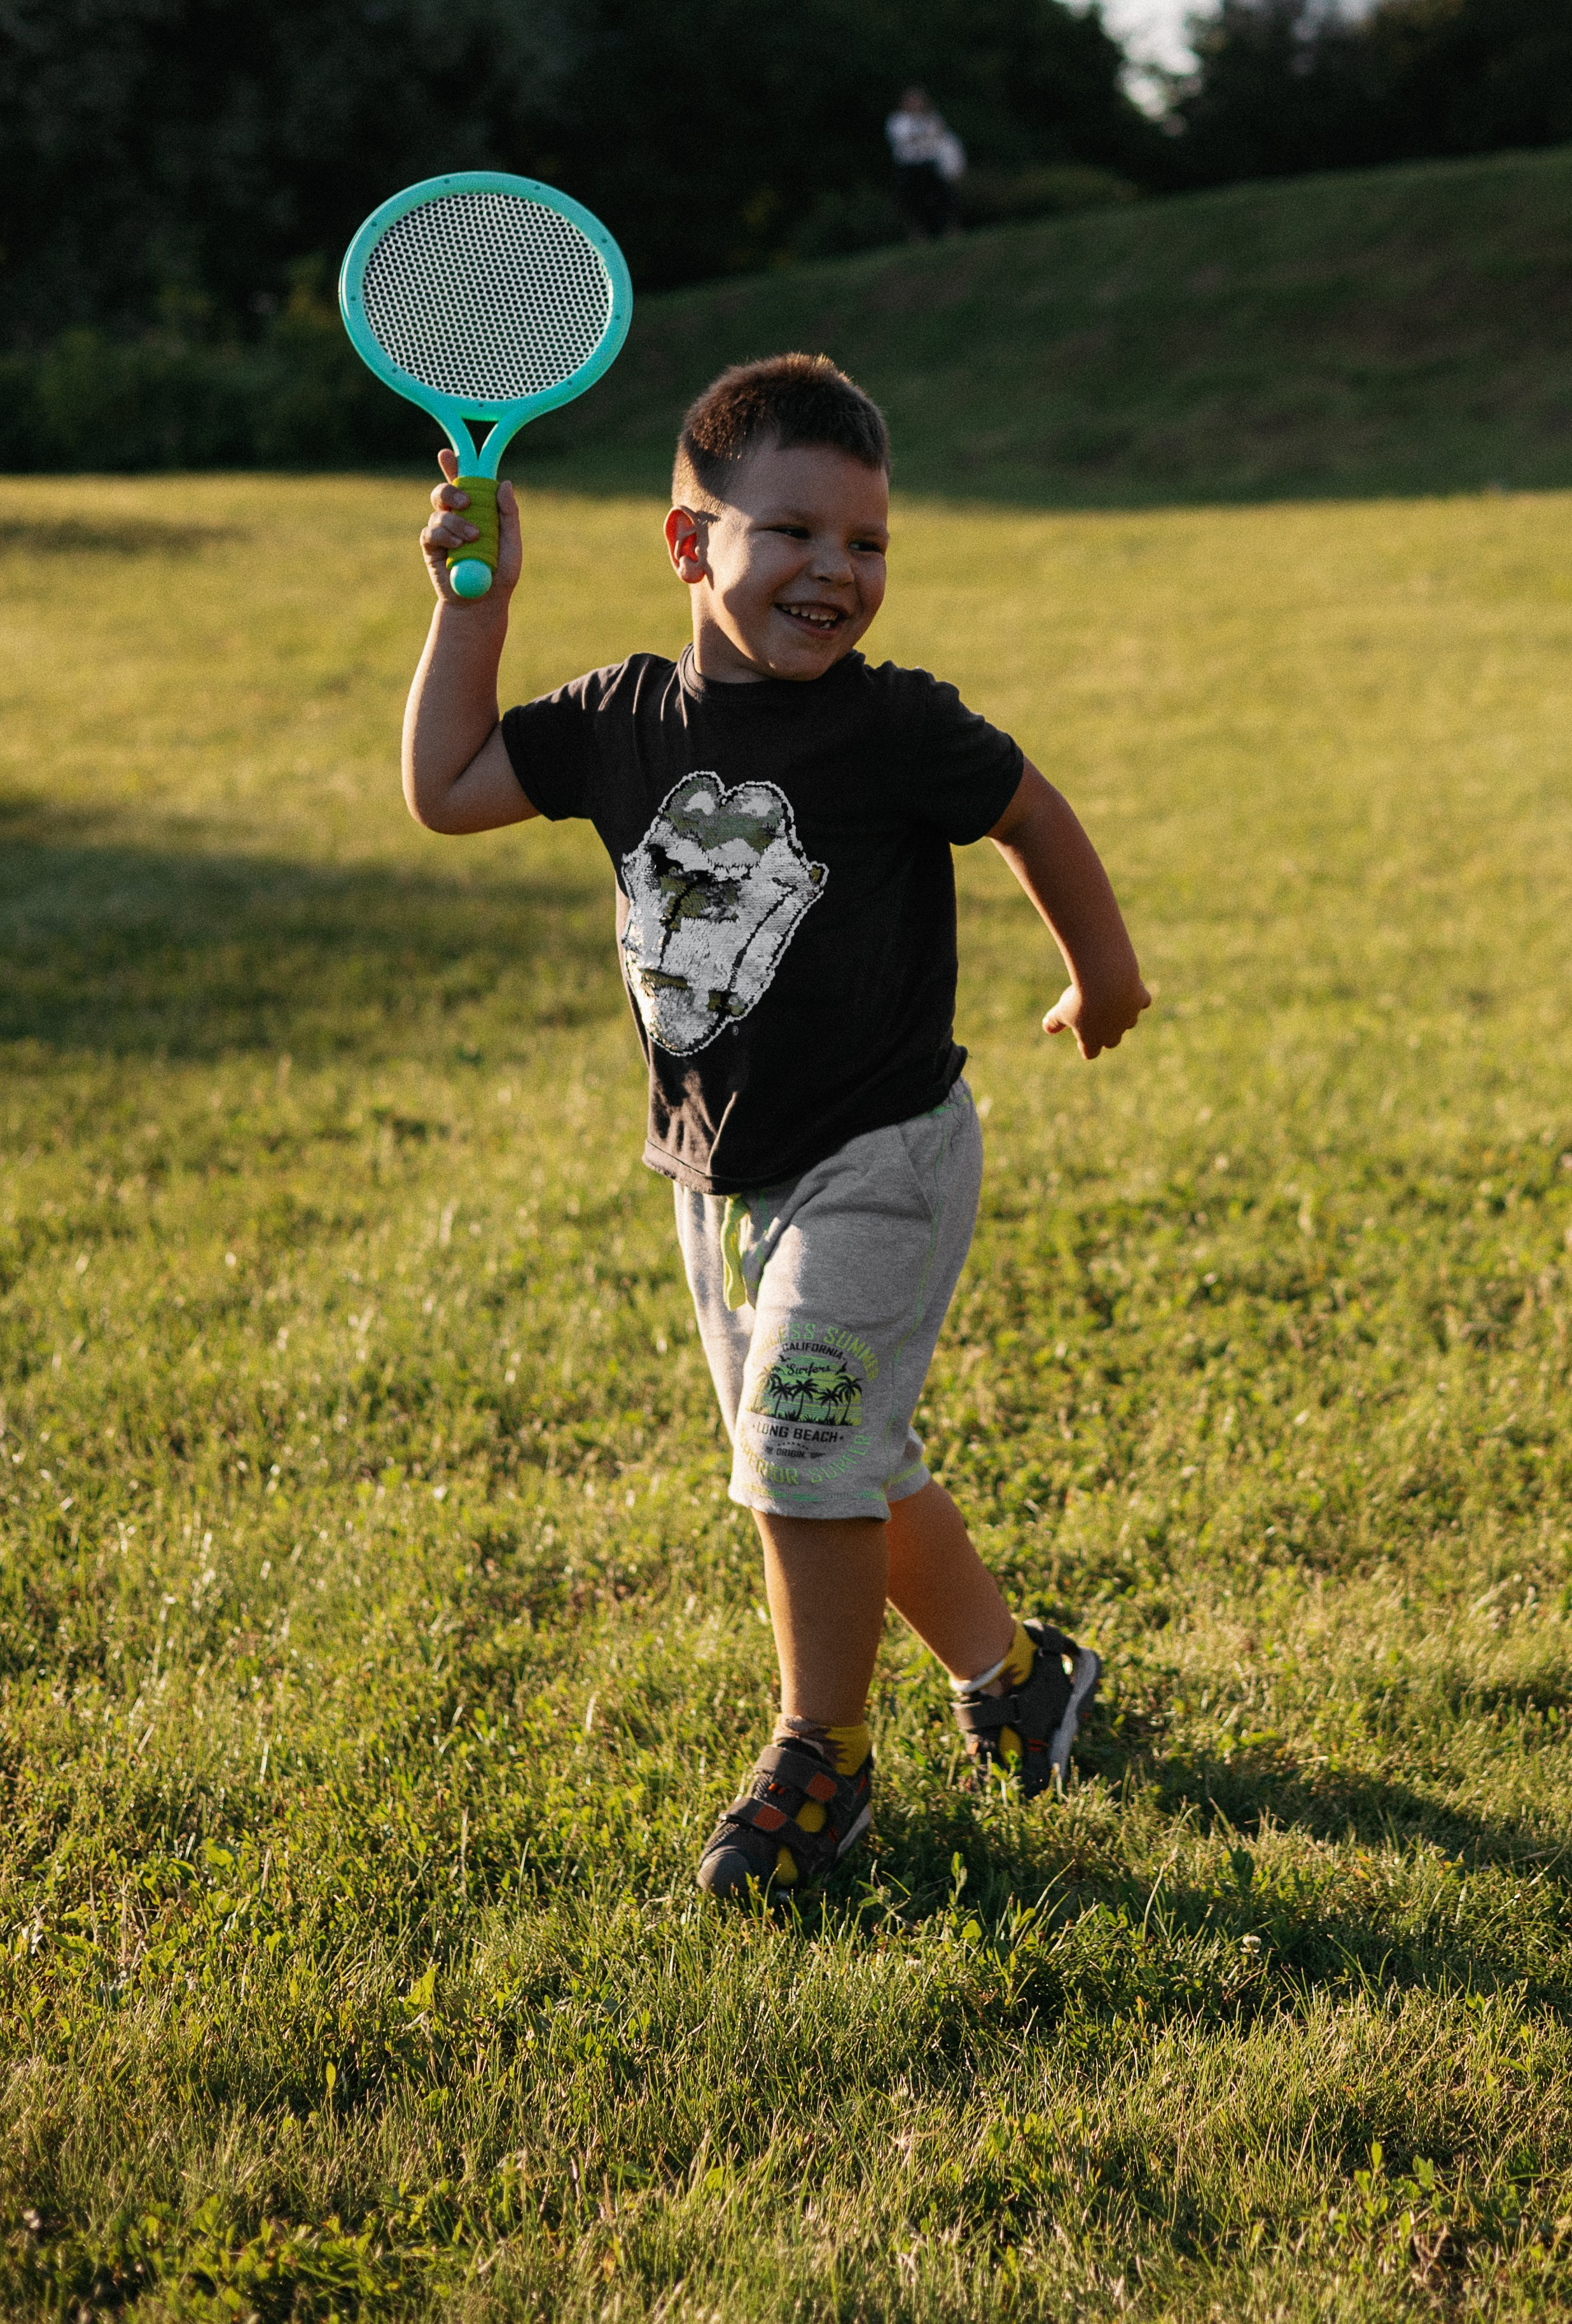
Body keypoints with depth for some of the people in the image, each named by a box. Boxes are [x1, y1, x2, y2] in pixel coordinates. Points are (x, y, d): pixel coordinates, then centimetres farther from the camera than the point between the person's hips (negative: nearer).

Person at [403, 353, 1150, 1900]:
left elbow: (1032, 817, 2)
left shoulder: (895, 729, -15)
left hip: (875, 1162, -6)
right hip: (719, 1174, 6)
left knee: (805, 1447, -9)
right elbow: (445, 791, 5)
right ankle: (1014, 1672, 36)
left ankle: (822, 1757, 11)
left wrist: (1103, 973, 14)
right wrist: (476, 597, 1)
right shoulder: (627, 721, -2)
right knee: (846, 1463, 16)